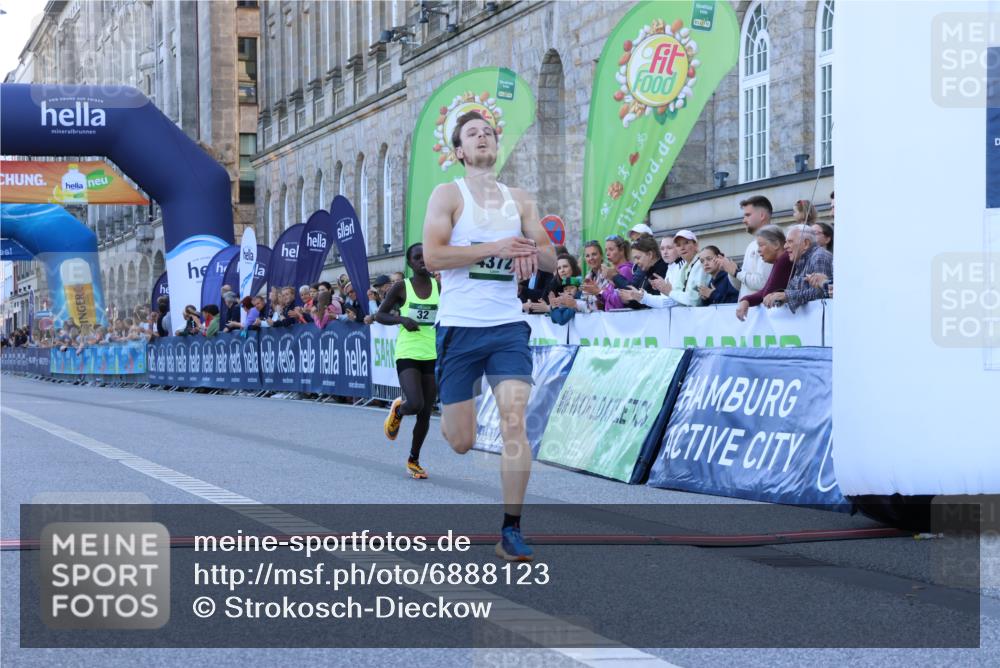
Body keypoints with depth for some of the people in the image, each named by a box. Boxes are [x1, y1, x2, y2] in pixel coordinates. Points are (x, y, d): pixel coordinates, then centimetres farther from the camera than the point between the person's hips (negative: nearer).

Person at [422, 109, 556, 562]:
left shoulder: (519, 200, 13)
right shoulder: (448, 195, -1)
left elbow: (551, 259, 16)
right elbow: (432, 255, -13)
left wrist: (531, 252, -8)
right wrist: (495, 247, -20)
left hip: (508, 326, 3)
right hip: (460, 328, -3)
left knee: (514, 423, -13)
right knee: (461, 443, 2)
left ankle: (511, 532, -7)